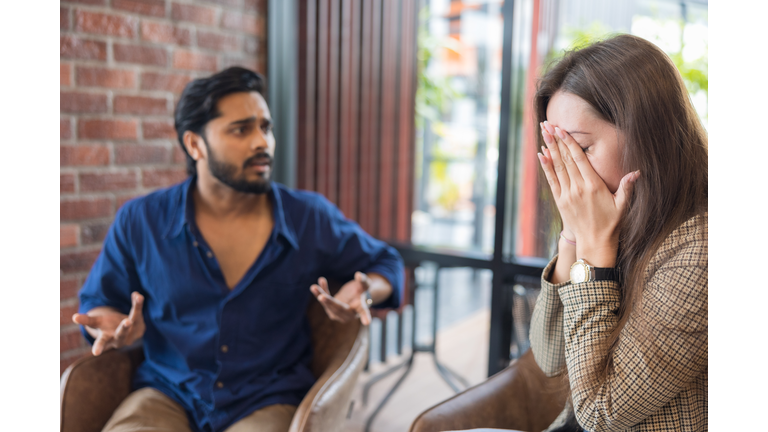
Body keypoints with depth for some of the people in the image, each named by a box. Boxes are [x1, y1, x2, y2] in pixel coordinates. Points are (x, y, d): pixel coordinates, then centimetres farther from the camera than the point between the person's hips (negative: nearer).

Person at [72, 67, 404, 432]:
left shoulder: (311, 219, -1)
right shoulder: (140, 222, -1)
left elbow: (385, 263, 12)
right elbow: (97, 302, 13)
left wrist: (361, 294, -10)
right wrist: (113, 325, -10)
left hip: (267, 401, 0)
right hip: (167, 396, 1)